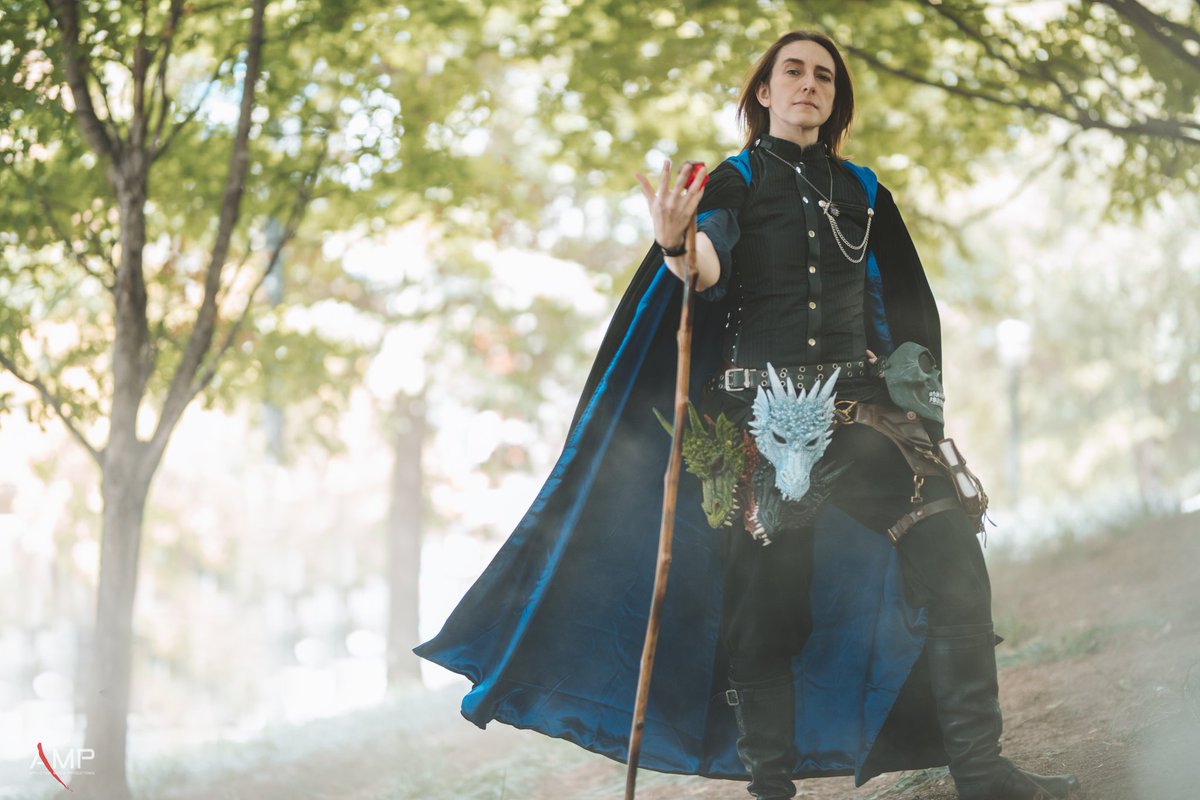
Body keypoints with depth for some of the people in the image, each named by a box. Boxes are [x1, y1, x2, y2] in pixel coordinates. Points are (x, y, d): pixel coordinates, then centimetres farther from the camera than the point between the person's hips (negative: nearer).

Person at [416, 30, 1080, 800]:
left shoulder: (862, 191, 17)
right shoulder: (733, 181, 6)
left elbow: (906, 307, 22)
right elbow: (711, 271, -15)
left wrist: (910, 391, 10)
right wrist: (678, 248, -37)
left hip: (860, 404, 3)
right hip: (761, 414, -2)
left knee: (947, 551, -15)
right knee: (766, 599, -6)